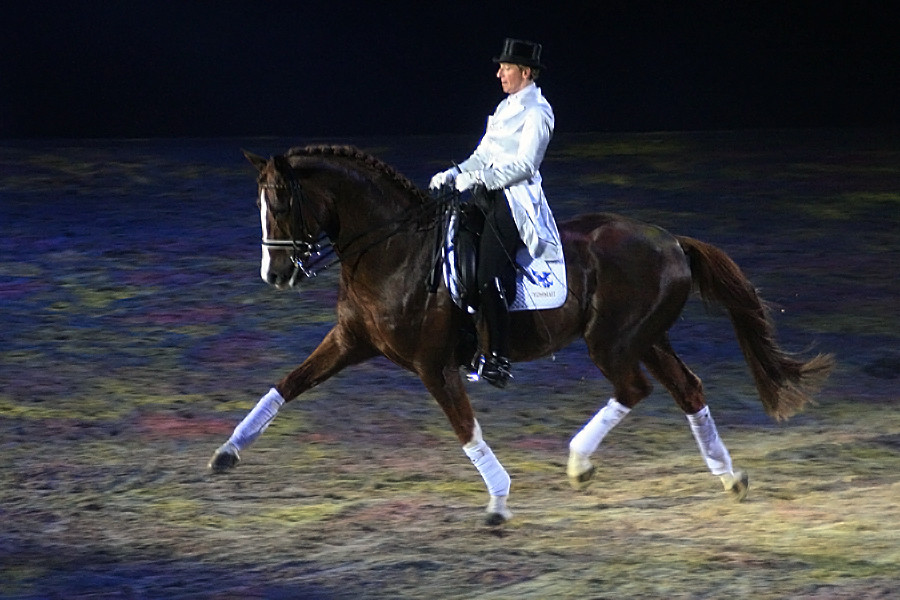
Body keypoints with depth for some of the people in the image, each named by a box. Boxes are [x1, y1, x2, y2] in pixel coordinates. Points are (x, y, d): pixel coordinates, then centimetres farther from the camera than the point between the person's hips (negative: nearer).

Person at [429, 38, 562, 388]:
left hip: (515, 199, -10)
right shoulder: (507, 106, 18)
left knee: (491, 277, -20)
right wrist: (455, 174, 5)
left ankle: (498, 359, -20)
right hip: (489, 194, 10)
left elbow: (524, 165, -18)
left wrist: (477, 178, -21)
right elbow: (485, 154, 20)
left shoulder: (537, 113, -10)